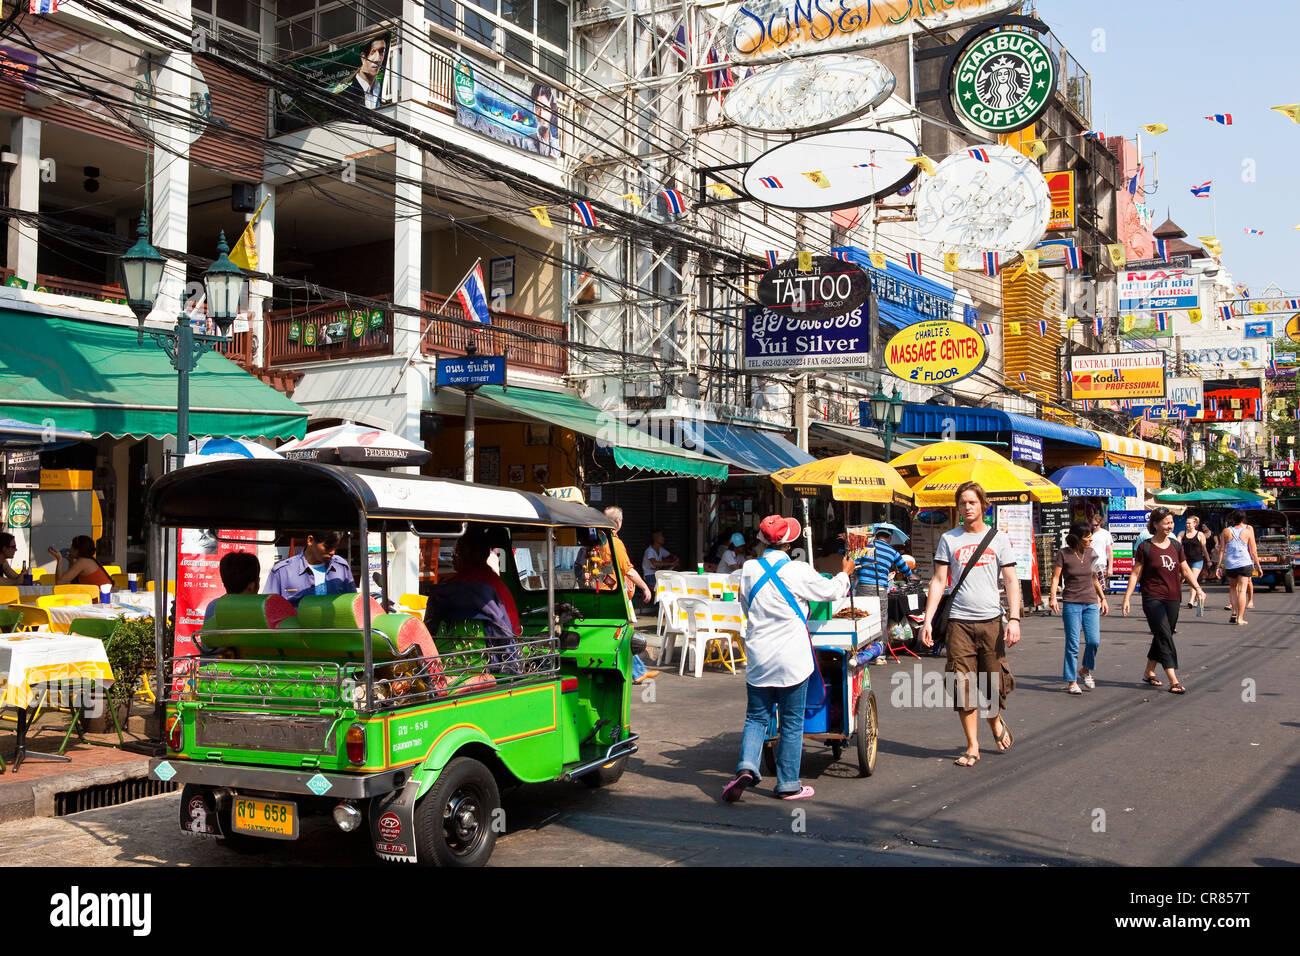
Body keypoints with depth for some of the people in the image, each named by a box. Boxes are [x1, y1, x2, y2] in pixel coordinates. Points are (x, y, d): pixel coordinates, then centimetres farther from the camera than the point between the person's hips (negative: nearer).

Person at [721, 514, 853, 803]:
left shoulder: (749, 569, 0)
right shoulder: (798, 572, -10)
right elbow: (831, 591, 7)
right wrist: (845, 573, 27)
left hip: (758, 657, 3)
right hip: (791, 659, -3)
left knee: (756, 717, 11)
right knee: (791, 722, 7)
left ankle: (746, 767, -11)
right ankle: (788, 785, 13)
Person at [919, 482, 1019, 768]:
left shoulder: (998, 538, 7)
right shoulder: (949, 539, 7)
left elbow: (1011, 581, 5)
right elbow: (939, 581, 6)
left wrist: (1014, 618, -7)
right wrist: (928, 620, -2)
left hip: (991, 620, 0)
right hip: (959, 622, 0)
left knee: (994, 682, 4)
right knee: (963, 685, -2)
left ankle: (996, 722, 35)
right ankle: (972, 746, 8)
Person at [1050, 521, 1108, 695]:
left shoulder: (1091, 553, 8)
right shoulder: (1064, 554, -4)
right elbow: (1056, 577, -5)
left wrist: (1103, 598, 21)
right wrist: (1053, 597, -18)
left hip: (1091, 603, 4)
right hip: (1072, 603, -4)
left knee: (1094, 641, -7)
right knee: (1072, 644, -4)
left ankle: (1086, 670, 20)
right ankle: (1071, 681, 7)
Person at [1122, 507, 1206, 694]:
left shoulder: (1175, 545, 9)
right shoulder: (1145, 547, -6)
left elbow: (1185, 570, 16)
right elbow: (1135, 574, -4)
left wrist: (1197, 588, 3)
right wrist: (1127, 597, -9)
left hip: (1173, 598, 5)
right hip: (1153, 598, -5)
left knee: (1162, 637, 13)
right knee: (1164, 637, -13)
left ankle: (1149, 672, 30)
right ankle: (1173, 681, -16)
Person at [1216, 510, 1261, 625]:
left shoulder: (1226, 531, 3)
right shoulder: (1248, 530, -1)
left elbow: (1221, 550, 3)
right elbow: (1253, 551, 0)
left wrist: (1220, 566, 7)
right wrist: (1258, 566, 9)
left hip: (1230, 564, 2)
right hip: (1245, 563, -2)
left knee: (1233, 588, 20)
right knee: (1242, 590, -1)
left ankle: (1234, 613, 9)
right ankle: (1240, 617, -4)